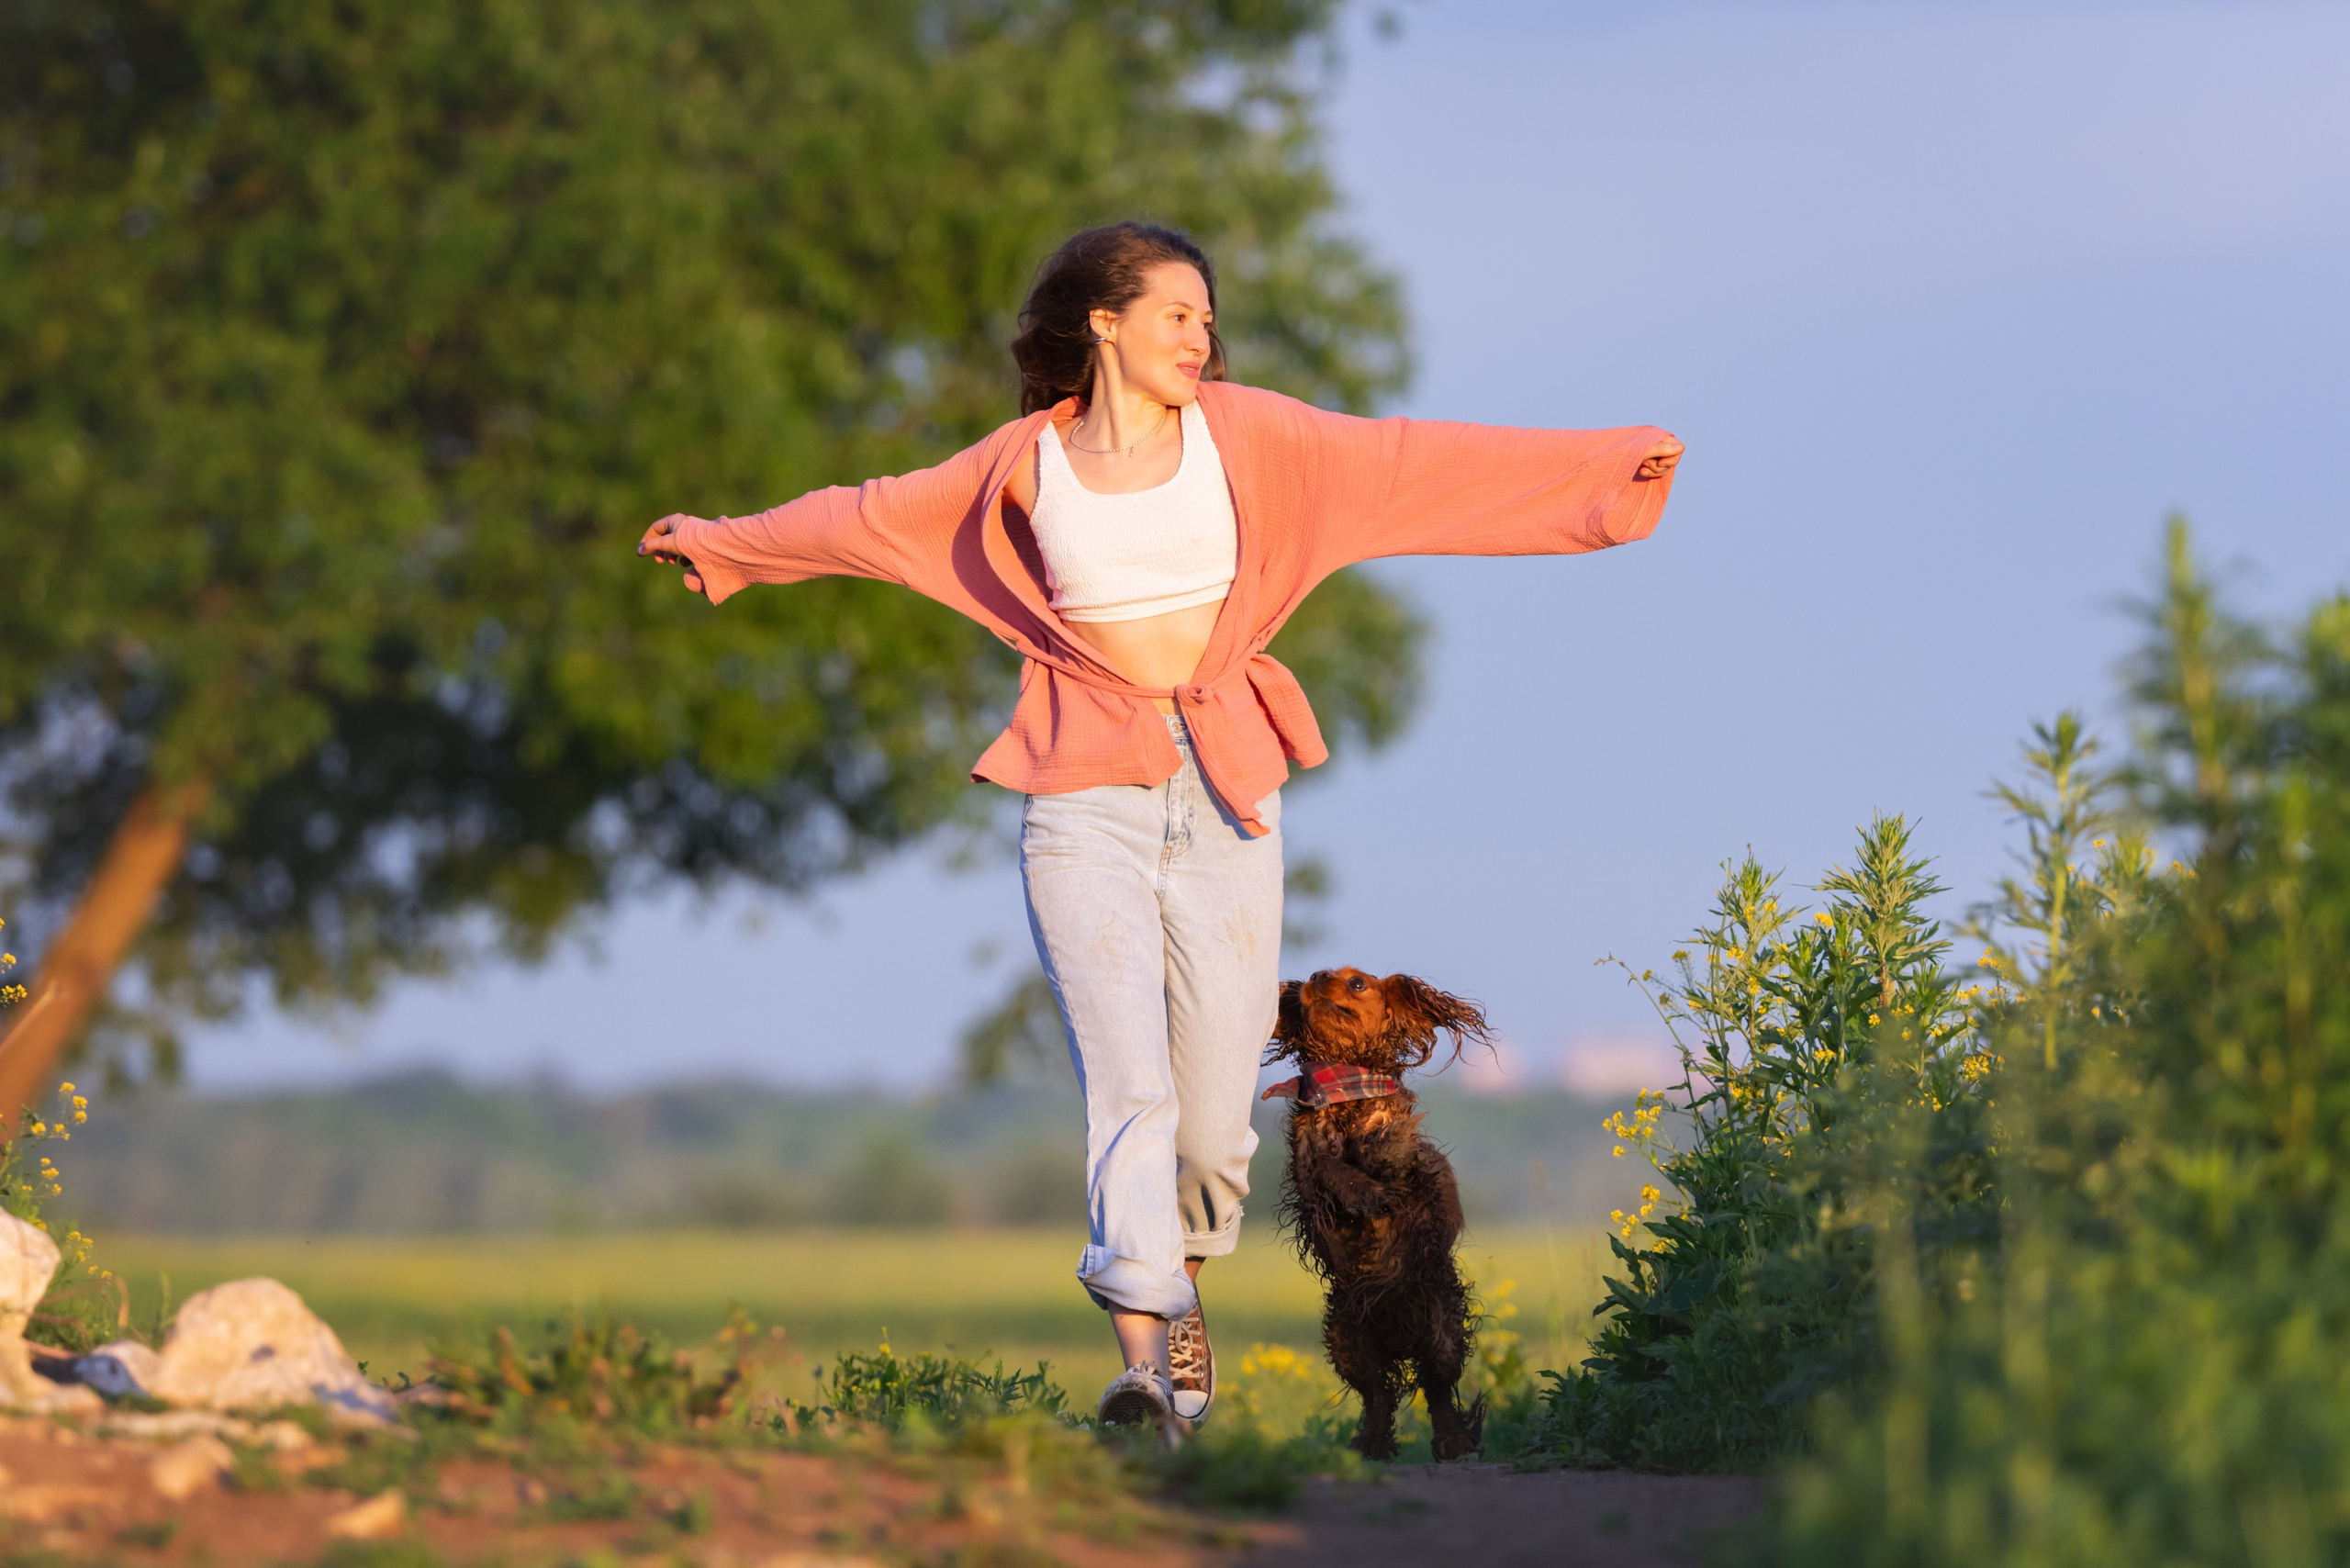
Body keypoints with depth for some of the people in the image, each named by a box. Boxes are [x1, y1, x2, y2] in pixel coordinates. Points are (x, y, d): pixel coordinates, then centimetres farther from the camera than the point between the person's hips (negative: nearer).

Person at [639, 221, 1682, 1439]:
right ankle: (1144, 1358, -18)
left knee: (1214, 1097, 1)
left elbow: (1419, 463, 7)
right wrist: (722, 542, 30)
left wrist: (1608, 464, 4)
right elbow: (873, 516, 20)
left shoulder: (1240, 433, 7)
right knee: (1127, 1078, -13)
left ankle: (1180, 1291, 30)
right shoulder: (1028, 464, 6)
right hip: (1086, 795, -1)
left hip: (1226, 789, 1)